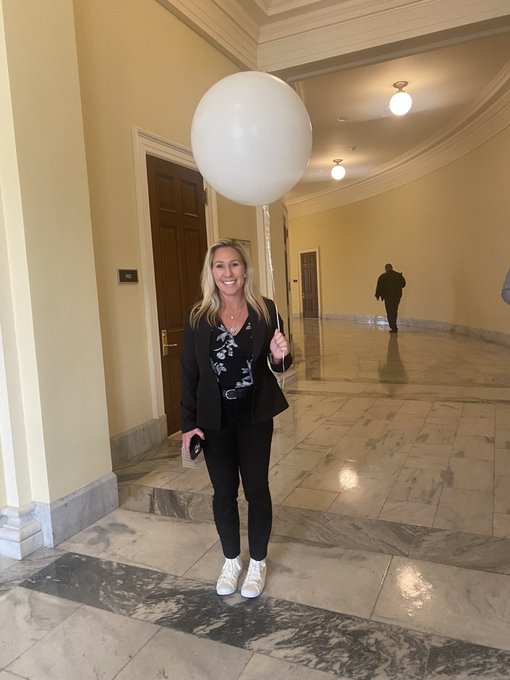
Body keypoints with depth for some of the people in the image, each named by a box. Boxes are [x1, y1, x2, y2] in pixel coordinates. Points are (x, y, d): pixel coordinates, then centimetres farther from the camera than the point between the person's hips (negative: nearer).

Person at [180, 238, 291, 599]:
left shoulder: (265, 310, -6)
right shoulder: (198, 318, -6)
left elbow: (279, 365, 4)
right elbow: (189, 373, -3)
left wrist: (280, 355, -20)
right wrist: (188, 423, -5)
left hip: (255, 417, 0)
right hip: (215, 420, 1)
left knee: (257, 489, 11)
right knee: (224, 492, 14)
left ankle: (258, 562, 34)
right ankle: (232, 560, 37)